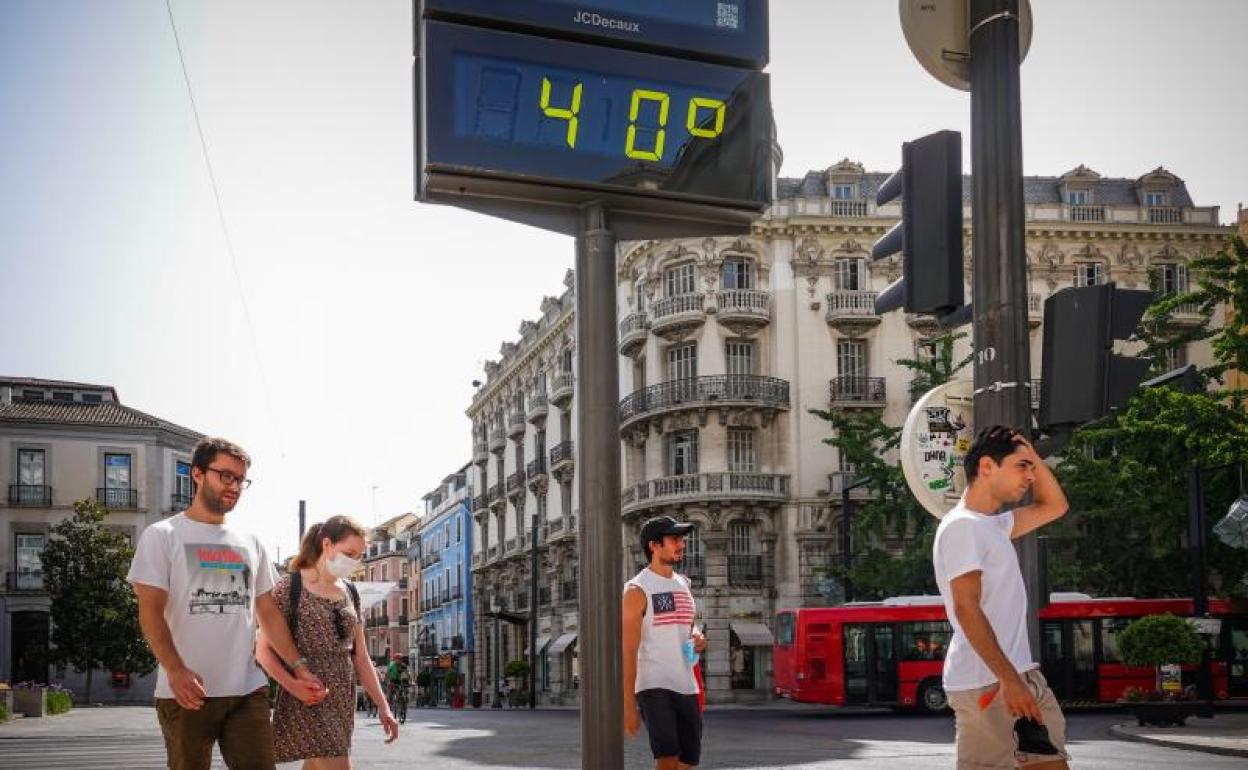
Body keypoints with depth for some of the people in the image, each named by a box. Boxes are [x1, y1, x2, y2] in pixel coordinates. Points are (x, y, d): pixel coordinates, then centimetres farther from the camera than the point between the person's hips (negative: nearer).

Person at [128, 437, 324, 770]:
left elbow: (268, 612, 20)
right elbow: (150, 611, -7)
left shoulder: (250, 543, 17)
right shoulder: (162, 536, 2)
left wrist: (298, 667, 7)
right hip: (187, 692, -4)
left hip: (248, 692, 4)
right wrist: (175, 670, -22)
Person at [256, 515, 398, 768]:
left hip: (343, 703, 6)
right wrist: (296, 687, -20)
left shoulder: (349, 593, 12)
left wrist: (383, 706, 9)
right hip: (307, 703, -6)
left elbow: (360, 657, 15)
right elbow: (263, 650, -7)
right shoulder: (290, 587, -6)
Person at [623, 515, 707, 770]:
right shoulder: (637, 590, -7)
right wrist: (628, 705, -17)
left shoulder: (683, 584, 14)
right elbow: (628, 650, -11)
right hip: (653, 685, -7)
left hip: (686, 687, 7)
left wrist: (697, 637, 3)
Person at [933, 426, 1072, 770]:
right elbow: (967, 609, -19)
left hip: (1022, 675, 10)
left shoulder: (995, 524, 17)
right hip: (986, 684, -10)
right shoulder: (962, 526, -12)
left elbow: (1055, 506, 31)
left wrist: (1033, 455, 16)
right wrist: (1008, 679, -24)